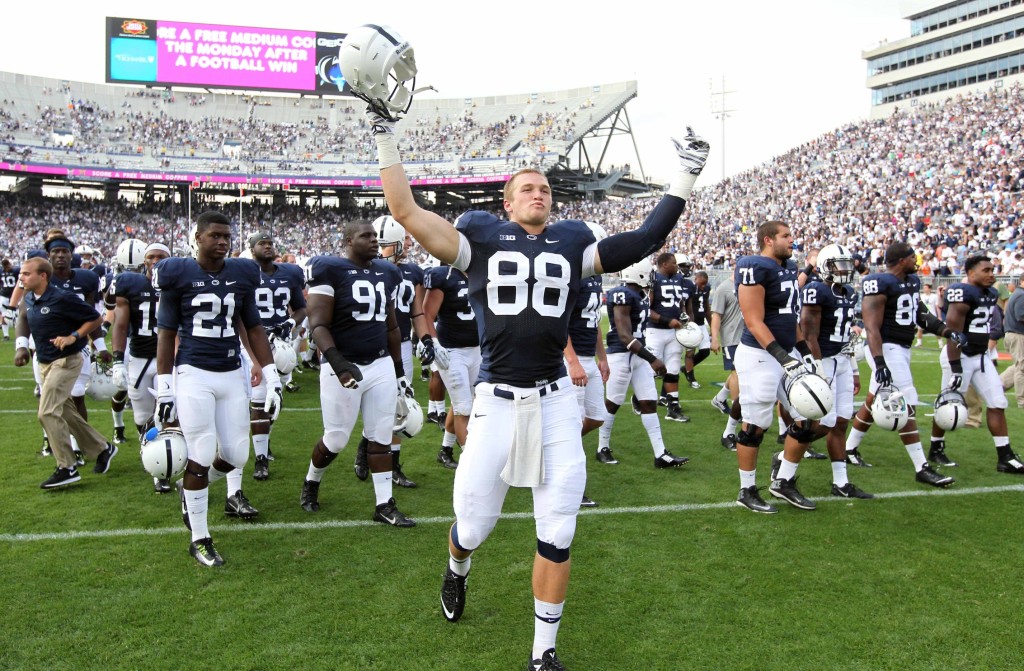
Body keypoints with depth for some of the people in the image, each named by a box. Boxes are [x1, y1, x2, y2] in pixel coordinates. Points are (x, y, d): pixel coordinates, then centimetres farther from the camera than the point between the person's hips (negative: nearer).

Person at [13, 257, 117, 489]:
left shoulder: (62, 298, -19)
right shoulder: (28, 300, 3)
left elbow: (96, 319, -12)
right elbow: (23, 321, 21)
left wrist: (73, 337, -21)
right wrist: (21, 345, 5)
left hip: (66, 362, -8)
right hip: (45, 363, 9)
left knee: (48, 412, -13)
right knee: (66, 413, 14)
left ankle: (67, 468, -4)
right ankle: (103, 448, 30)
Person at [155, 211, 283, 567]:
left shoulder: (242, 274, 5)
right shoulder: (178, 274, -3)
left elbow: (254, 328, 12)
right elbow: (166, 333, 1)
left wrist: (272, 378, 7)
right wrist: (164, 389, -2)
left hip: (233, 374, 4)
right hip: (193, 375, -4)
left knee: (236, 454, 4)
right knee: (201, 456, -1)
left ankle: (191, 487, 37)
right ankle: (199, 539, 15)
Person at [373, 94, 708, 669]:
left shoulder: (572, 242, 10)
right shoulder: (483, 237, 4)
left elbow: (646, 240, 10)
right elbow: (406, 211, -2)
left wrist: (685, 178, 7)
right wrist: (387, 140, -4)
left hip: (556, 402, 2)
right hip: (498, 400, -1)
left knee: (557, 537, 5)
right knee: (474, 524, 9)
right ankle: (458, 570, 49)